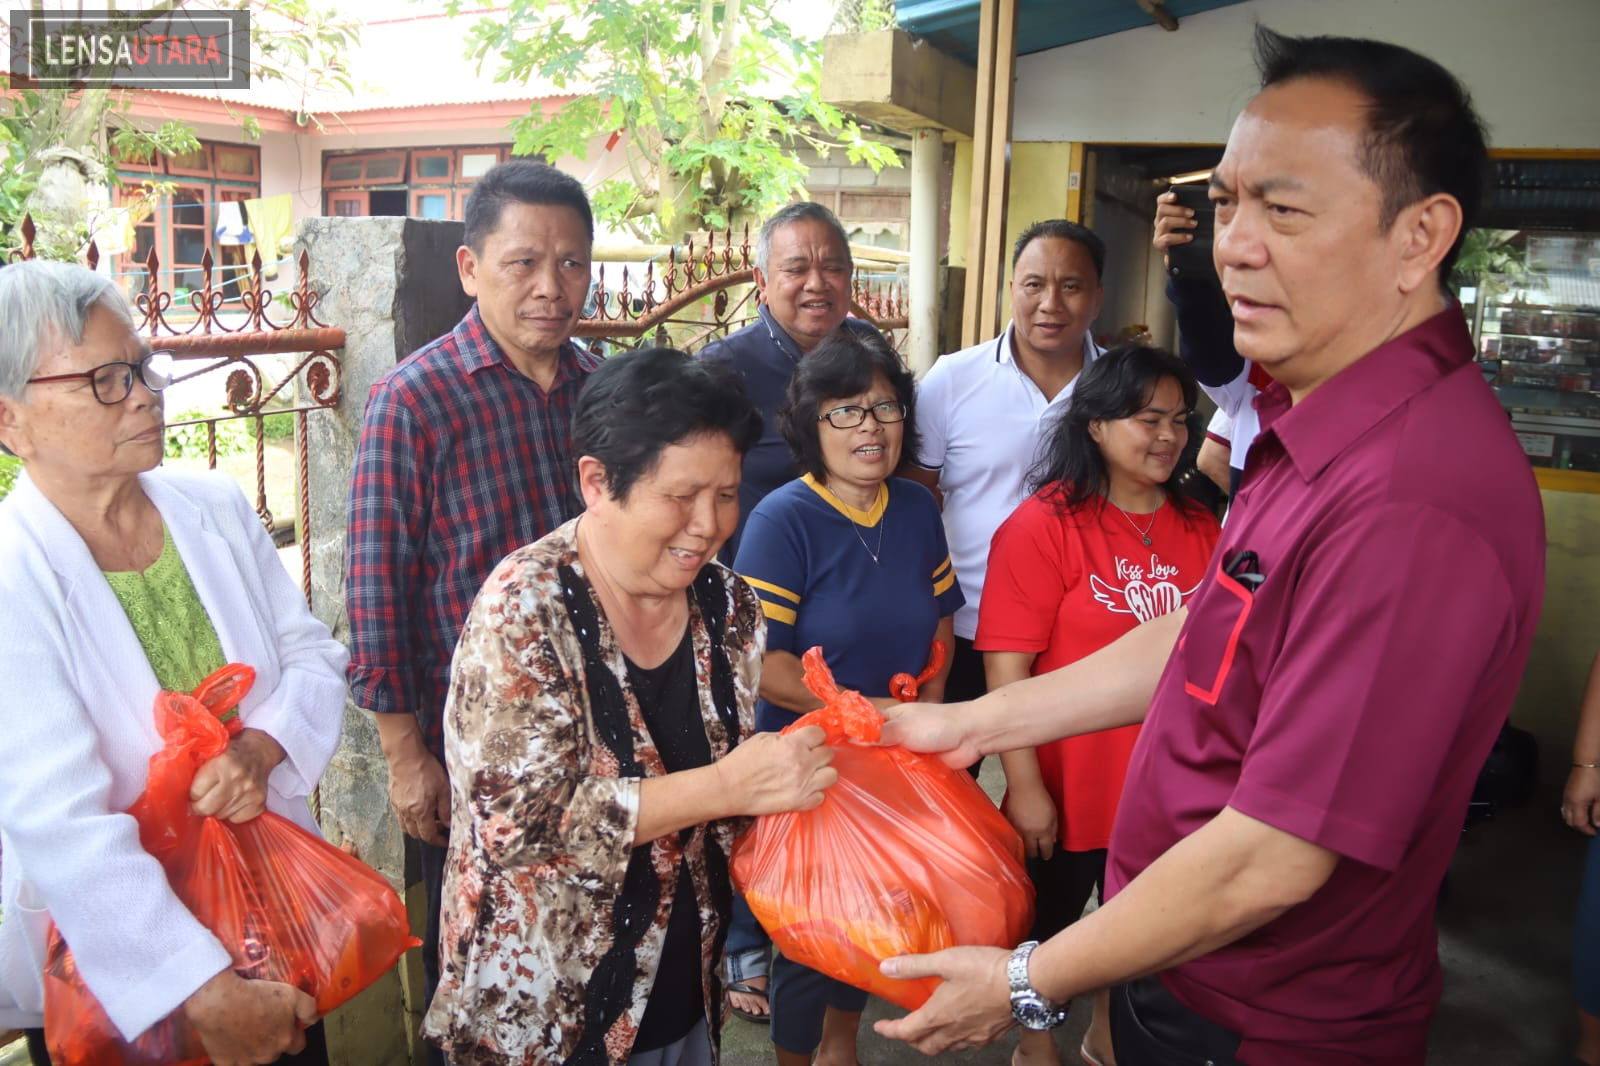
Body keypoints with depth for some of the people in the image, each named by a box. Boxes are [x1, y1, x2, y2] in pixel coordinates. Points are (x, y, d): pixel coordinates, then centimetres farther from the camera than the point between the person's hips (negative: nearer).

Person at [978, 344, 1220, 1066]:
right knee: (1047, 924, 17)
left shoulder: (1199, 526, 0)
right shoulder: (1042, 526, -16)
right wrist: (1025, 787, -18)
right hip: (1068, 788, -5)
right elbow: (1006, 671, -17)